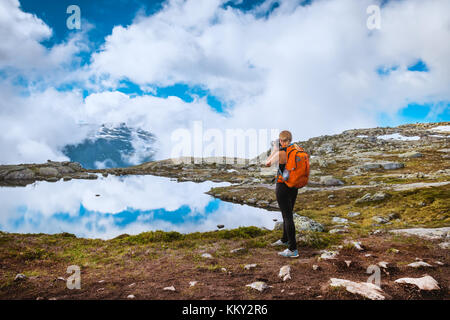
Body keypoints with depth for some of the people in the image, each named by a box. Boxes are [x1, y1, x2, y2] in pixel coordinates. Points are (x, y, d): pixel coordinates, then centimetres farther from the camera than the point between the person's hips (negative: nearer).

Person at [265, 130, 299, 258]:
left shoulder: (280, 153, -19)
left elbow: (267, 163, -3)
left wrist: (274, 150, 8)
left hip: (282, 187, -8)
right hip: (294, 187, 8)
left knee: (287, 216, -5)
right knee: (288, 213, 21)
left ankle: (293, 249, -3)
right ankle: (285, 239, 39)